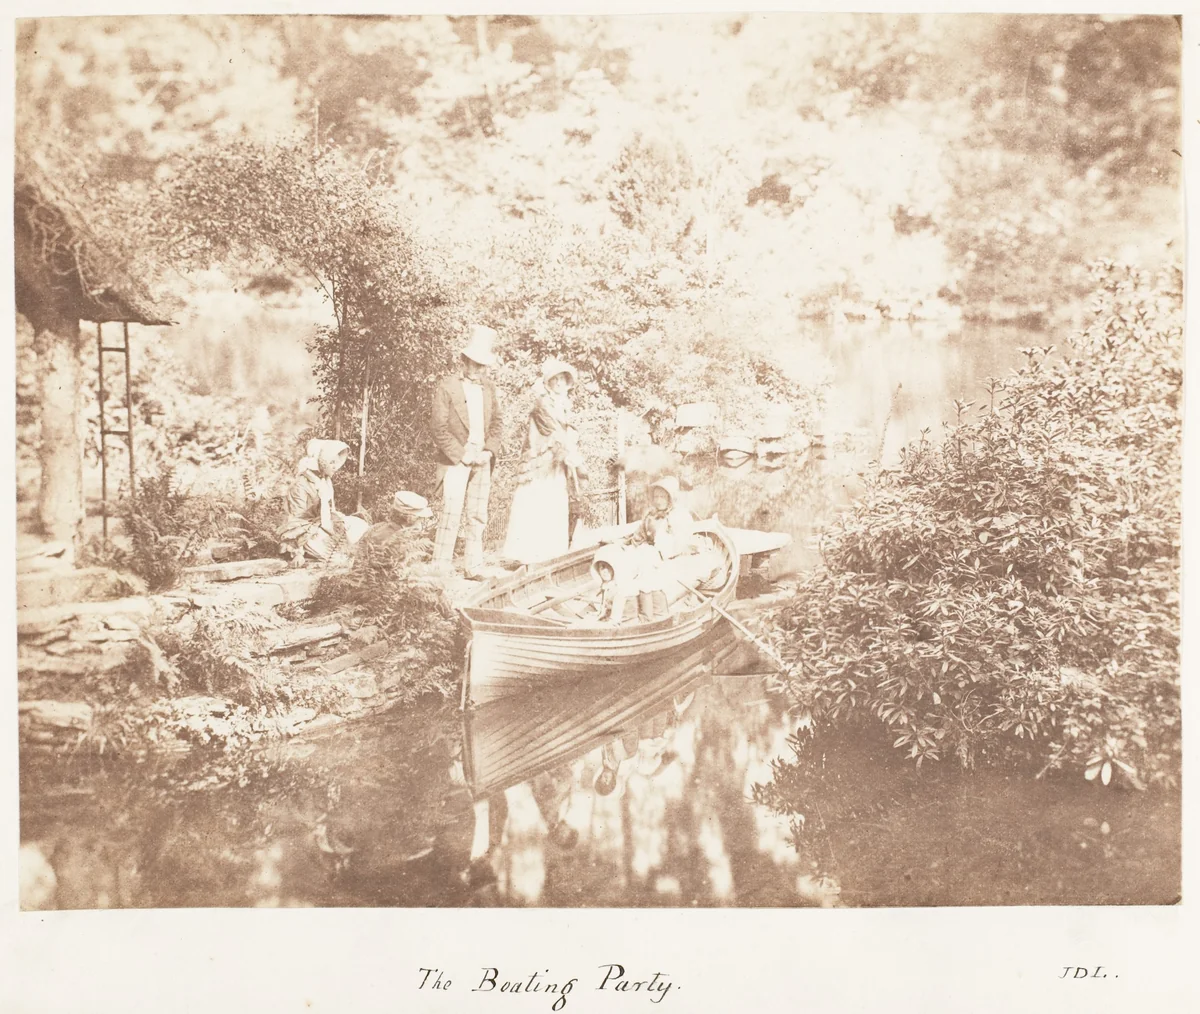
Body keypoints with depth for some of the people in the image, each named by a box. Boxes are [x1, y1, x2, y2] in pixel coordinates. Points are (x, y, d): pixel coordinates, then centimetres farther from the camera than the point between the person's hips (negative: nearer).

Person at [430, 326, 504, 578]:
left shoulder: (488, 388, 10)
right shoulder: (446, 386, -5)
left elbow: (496, 423, 13)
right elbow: (440, 430, -9)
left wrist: (489, 452, -3)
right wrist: (463, 456, -13)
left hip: (482, 462, 5)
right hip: (455, 462, -5)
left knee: (478, 517, 7)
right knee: (451, 516, -8)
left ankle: (473, 568, 14)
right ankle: (441, 569, -4)